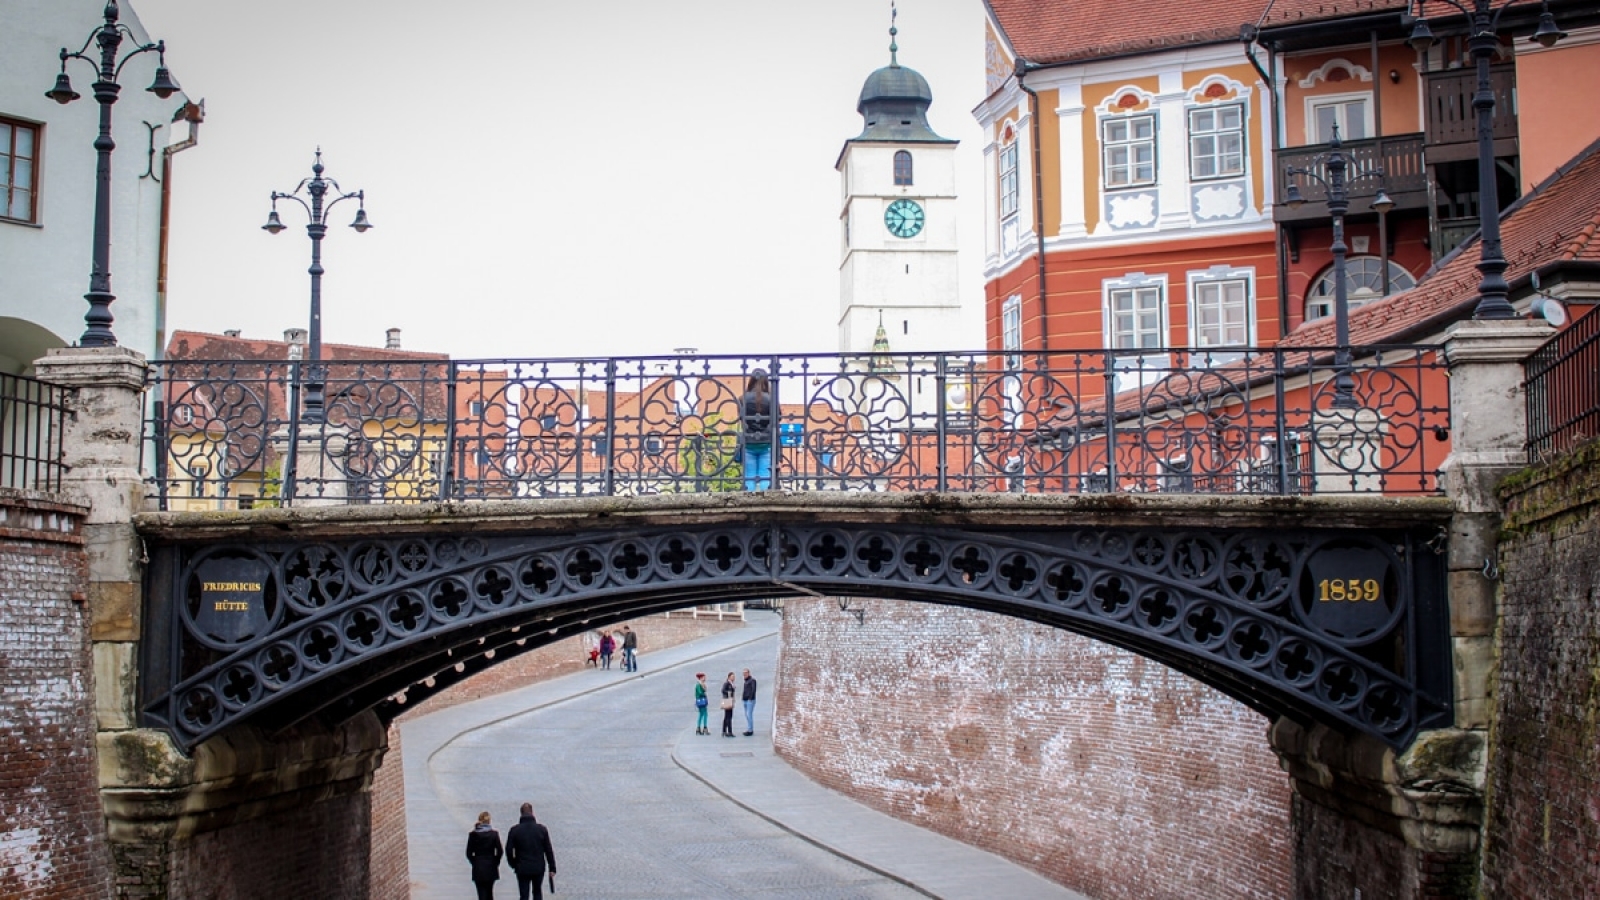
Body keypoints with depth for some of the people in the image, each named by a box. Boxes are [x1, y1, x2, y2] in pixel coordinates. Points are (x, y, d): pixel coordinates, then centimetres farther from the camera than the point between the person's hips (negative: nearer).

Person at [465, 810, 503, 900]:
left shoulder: (473, 834, -5)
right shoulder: (494, 834, -6)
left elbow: (469, 853, -3)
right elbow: (499, 851, -6)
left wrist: (474, 862, 11)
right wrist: (495, 862, 8)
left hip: (478, 869, -1)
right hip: (491, 868, 1)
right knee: (489, 892, 16)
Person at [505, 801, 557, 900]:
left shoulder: (514, 830, -5)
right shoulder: (542, 829, -2)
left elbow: (508, 850, -5)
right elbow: (549, 850, -1)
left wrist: (513, 865, 10)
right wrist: (552, 868, 5)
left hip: (522, 869, -1)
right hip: (539, 868, 1)